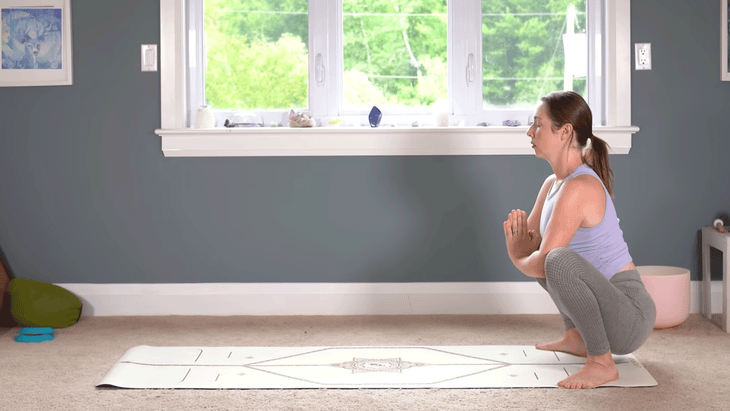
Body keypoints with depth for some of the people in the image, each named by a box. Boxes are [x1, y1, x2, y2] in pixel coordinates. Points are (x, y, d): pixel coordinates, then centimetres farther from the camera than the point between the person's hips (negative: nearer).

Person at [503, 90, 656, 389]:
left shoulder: (580, 187, -21)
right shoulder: (553, 184, 8)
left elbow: (541, 265, -24)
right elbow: (528, 243, 17)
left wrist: (519, 261, -1)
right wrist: (515, 232, -7)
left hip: (632, 317, -10)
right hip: (604, 308, 10)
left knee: (558, 259, -36)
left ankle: (602, 363, -22)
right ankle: (577, 338, 23)